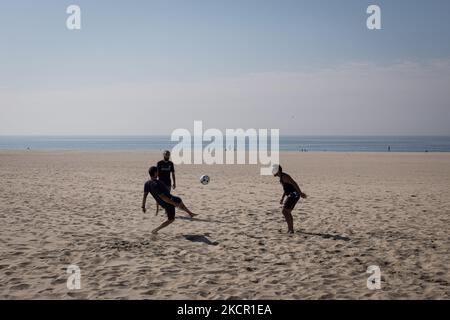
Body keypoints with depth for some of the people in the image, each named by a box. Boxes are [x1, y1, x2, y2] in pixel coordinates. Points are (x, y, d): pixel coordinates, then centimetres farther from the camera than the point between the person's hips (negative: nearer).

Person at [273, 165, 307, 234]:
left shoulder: (284, 176, -16)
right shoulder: (281, 177, 16)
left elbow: (294, 183, -23)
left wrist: (300, 193, -28)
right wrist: (282, 198, 25)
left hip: (294, 195, -10)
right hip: (291, 195, 10)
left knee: (284, 211, -11)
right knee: (287, 213, 16)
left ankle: (290, 229, -9)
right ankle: (290, 229, 23)